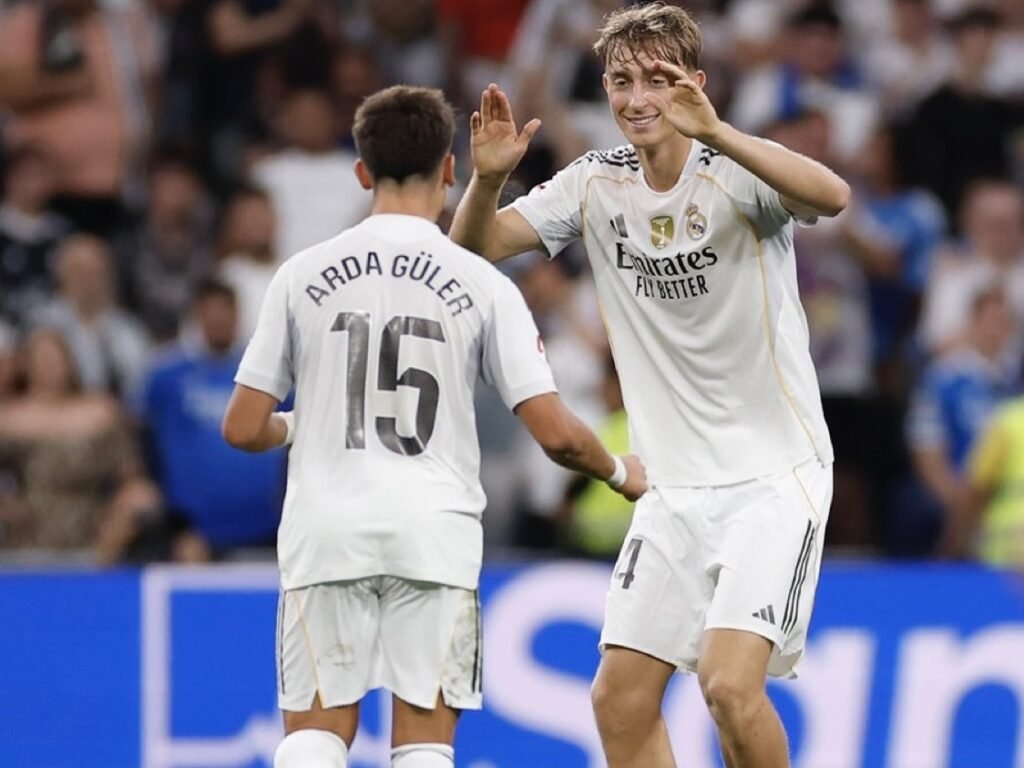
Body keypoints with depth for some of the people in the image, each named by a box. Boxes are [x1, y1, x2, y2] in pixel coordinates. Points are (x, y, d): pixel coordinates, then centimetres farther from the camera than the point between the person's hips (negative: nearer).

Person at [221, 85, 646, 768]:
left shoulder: (303, 276, 4)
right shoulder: (481, 284, 0)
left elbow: (244, 429, 5)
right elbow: (555, 433, -3)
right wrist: (620, 472, 18)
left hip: (325, 530, 1)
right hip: (434, 532, -1)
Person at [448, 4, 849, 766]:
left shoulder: (734, 173, -14)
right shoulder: (598, 183, 3)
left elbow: (831, 196, -34)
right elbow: (474, 247, 1)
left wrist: (714, 132, -47)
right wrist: (489, 177, -21)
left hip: (774, 478, -6)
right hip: (675, 487, 6)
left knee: (730, 684, -20)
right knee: (620, 698, 2)